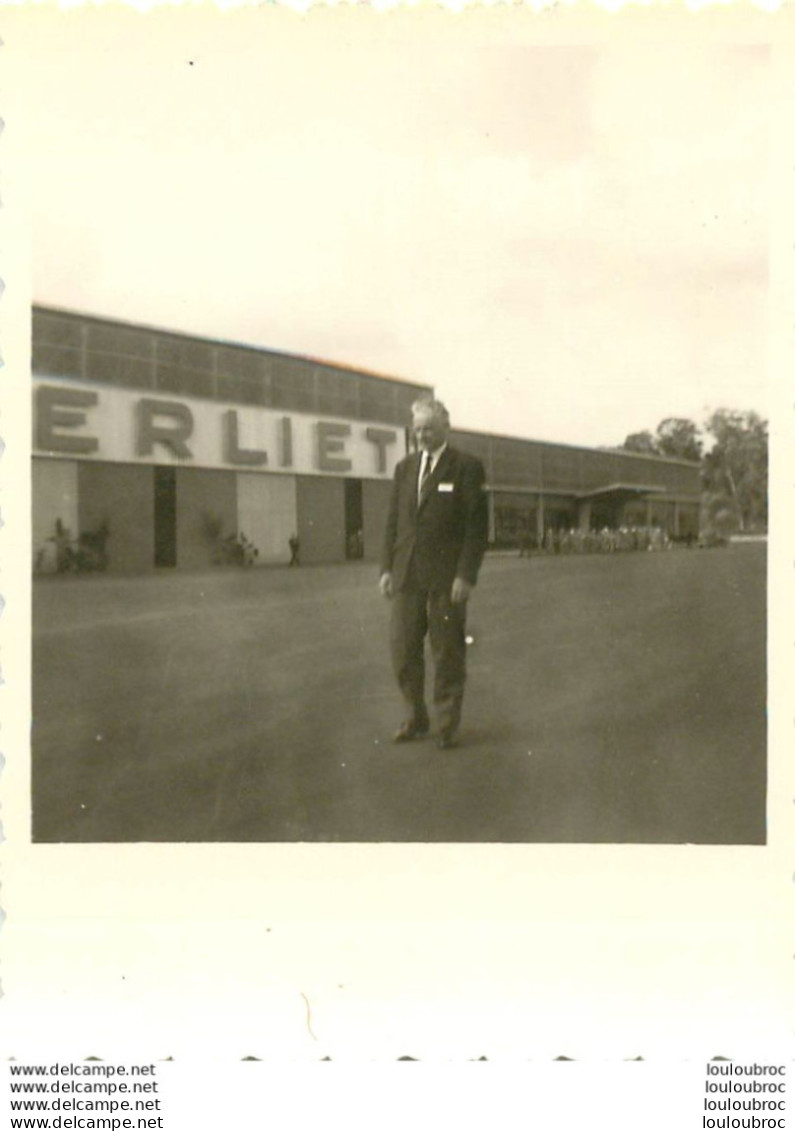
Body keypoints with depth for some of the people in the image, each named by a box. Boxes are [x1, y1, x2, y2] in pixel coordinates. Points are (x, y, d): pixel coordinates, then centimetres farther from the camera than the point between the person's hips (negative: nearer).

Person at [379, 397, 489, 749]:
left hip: (447, 578, -4)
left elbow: (477, 526, -6)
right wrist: (387, 568, 6)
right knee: (403, 650, 5)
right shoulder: (405, 468, 13)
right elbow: (393, 522, 14)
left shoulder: (467, 468, -2)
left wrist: (466, 575, -13)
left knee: (448, 653, 3)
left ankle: (447, 726, 15)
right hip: (407, 576, 5)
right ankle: (415, 718, 20)